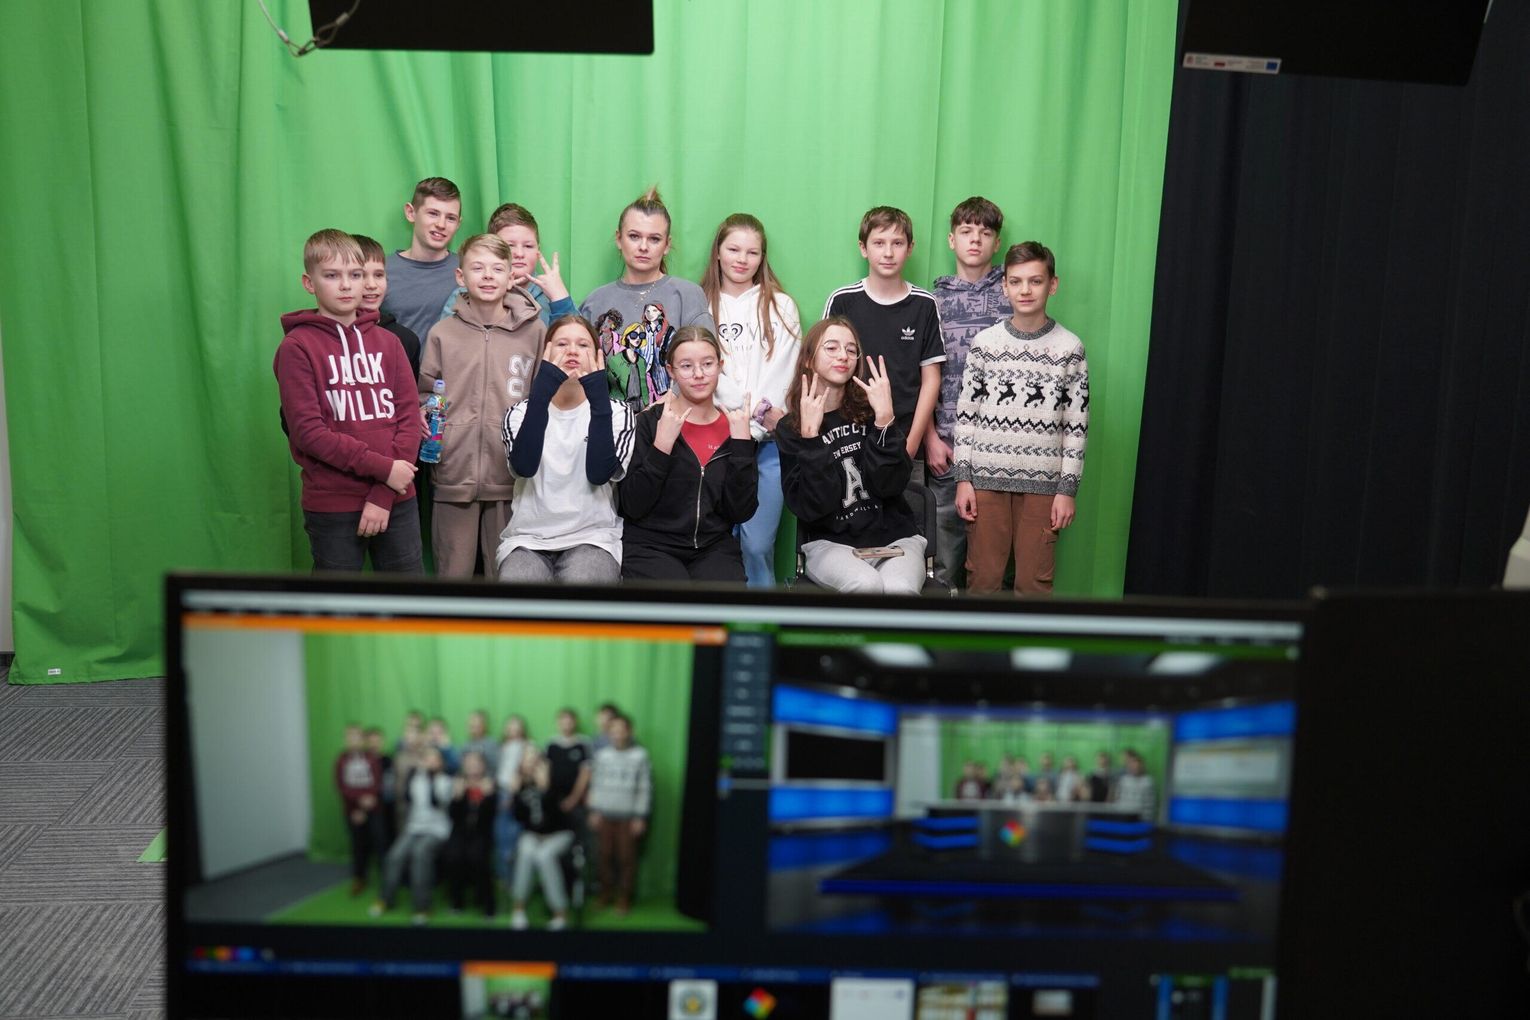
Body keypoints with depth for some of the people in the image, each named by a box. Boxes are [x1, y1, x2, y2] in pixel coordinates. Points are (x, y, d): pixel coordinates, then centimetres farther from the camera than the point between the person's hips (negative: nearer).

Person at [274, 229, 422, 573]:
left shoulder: (387, 342, 8)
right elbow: (307, 432, -11)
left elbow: (408, 418, 2)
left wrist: (384, 495, -10)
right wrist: (382, 468, -15)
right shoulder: (297, 347, -3)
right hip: (333, 506, -3)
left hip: (396, 501, 4)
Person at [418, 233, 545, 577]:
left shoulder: (533, 330, 4)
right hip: (454, 472, 0)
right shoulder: (442, 333, 4)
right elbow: (424, 394, 13)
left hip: (512, 475, 0)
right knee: (453, 573, 8)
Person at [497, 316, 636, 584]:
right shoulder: (521, 412, 9)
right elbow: (523, 466, -15)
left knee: (582, 582, -33)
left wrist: (598, 396, -16)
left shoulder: (616, 411, 8)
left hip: (593, 538, 0)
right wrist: (542, 390, -20)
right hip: (528, 539, 1)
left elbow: (599, 473, -13)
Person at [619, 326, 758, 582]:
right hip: (651, 547, -2)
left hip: (714, 549, 2)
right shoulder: (650, 422, -1)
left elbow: (741, 512, -2)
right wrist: (662, 445, -16)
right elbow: (632, 507, -8)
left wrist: (741, 443, -8)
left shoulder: (735, 426, 6)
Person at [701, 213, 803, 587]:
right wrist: (761, 411, -10)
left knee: (758, 544, -5)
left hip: (769, 441, 0)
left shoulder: (781, 307, 12)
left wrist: (753, 425, -10)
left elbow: (782, 371, 2)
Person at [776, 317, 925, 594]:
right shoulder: (790, 429, 1)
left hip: (894, 537, 1)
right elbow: (810, 507, -11)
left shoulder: (869, 410, 3)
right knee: (866, 585, -34)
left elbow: (890, 485, -9)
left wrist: (885, 419, -17)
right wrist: (810, 437, -16)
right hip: (829, 542, -1)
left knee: (900, 590, -32)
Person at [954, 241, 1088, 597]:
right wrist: (963, 479, -1)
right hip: (987, 478, 1)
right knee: (982, 578, 5)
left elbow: (1076, 425, 1)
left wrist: (1067, 489, -3)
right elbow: (966, 415, 4)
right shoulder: (984, 343, 3)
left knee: (1034, 582, 5)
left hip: (1042, 483, 0)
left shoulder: (1069, 348, 1)